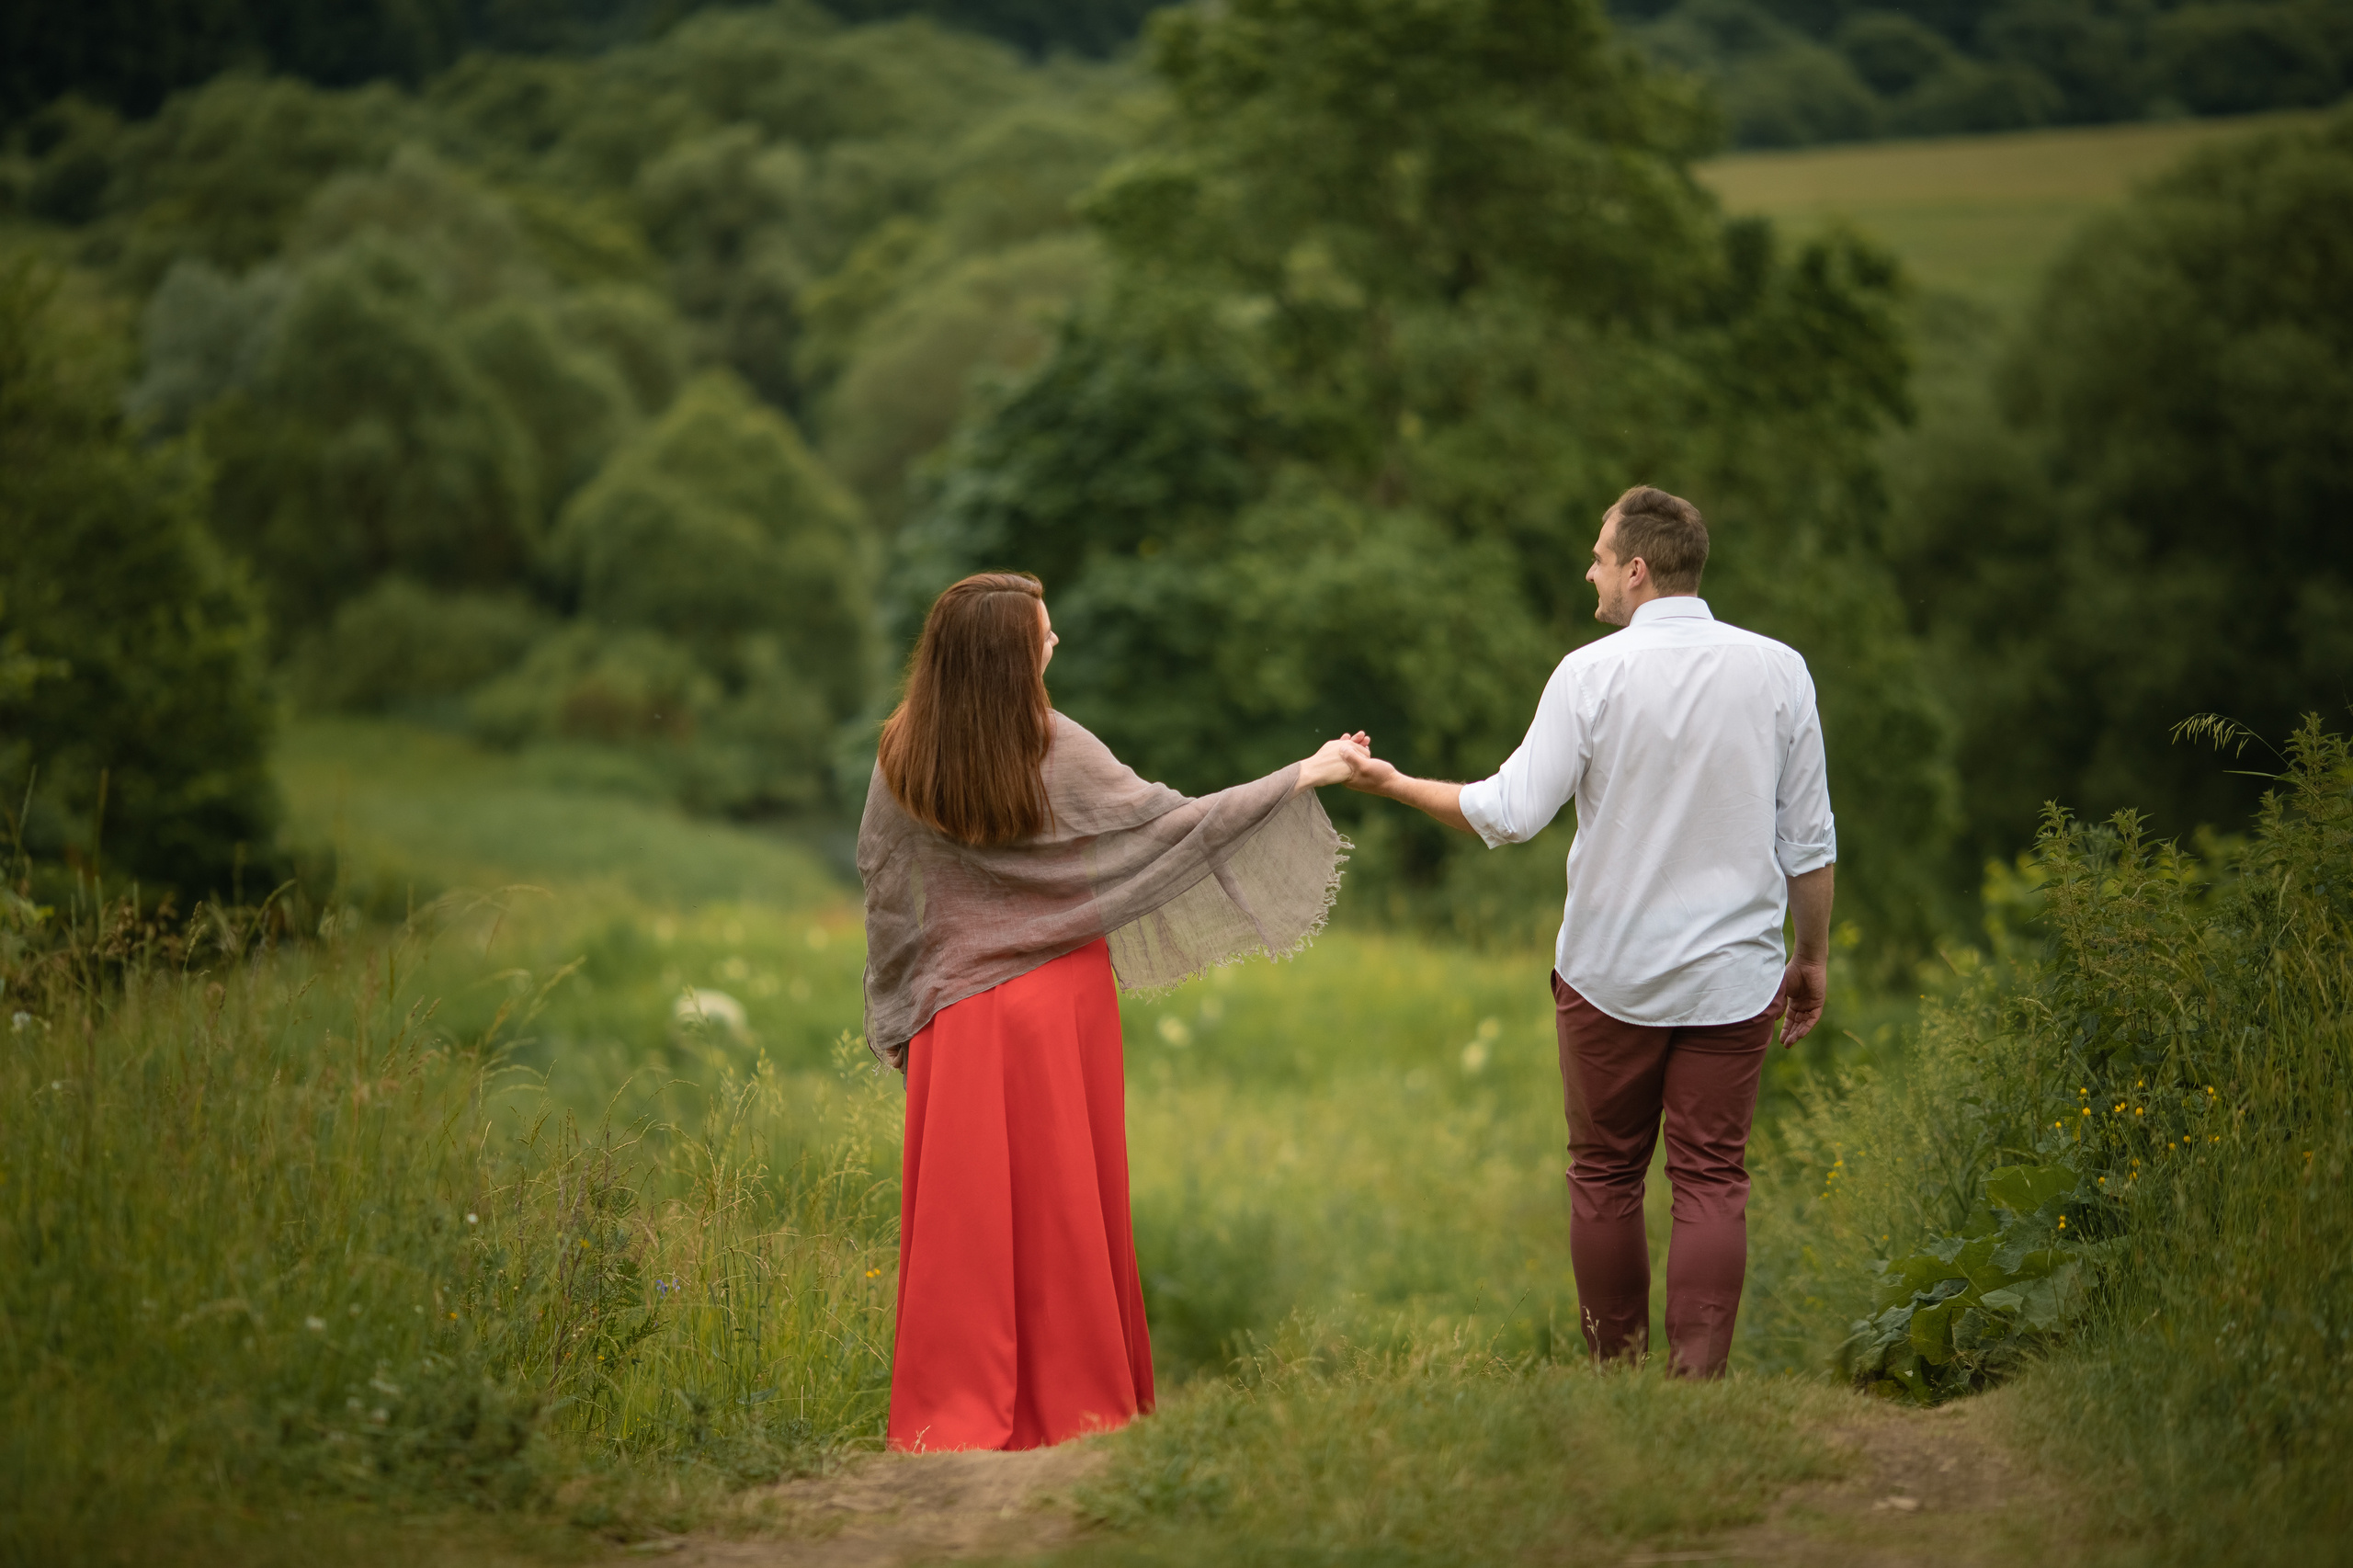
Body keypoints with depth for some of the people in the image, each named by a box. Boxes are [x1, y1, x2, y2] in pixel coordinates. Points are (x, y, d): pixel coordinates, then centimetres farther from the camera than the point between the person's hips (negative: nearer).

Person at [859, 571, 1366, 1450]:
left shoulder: (903, 760, -5)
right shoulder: (1058, 753, -12)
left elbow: (885, 898, 1)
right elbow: (1172, 825, -8)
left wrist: (897, 1024, 11)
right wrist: (1302, 779, -1)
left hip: (958, 1016, 2)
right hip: (1059, 1005, -2)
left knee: (963, 1211, 5)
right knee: (1064, 1206, 7)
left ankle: (954, 1413, 4)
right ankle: (1071, 1402, 13)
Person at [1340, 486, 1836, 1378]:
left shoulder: (1592, 673, -9)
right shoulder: (1777, 671, -1)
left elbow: (1511, 814, -9)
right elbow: (1809, 841, 3)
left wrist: (1395, 785, 4)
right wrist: (1813, 956, 15)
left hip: (1610, 973, -1)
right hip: (1734, 972, 1)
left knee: (1605, 1176, 11)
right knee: (1711, 1180, 3)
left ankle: (1615, 1368, 19)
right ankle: (1698, 1376, -2)